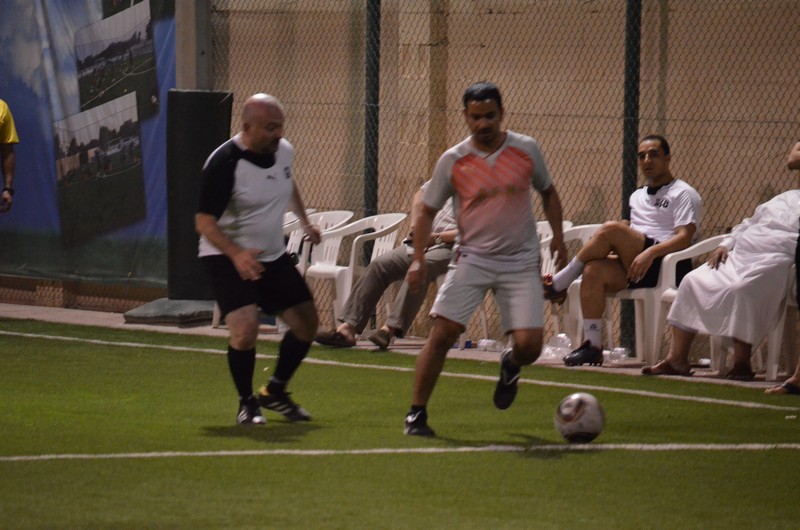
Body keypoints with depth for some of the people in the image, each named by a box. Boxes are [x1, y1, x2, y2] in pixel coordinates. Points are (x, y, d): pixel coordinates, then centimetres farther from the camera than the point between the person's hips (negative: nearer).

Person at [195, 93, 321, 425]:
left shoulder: (283, 151, -3)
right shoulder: (225, 163, -25)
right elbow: (204, 222, -25)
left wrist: (304, 222, 19)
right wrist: (236, 254, -38)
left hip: (273, 256, 7)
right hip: (227, 258, -7)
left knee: (306, 324, 9)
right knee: (245, 329, -24)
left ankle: (275, 392, 30)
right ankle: (247, 403, -1)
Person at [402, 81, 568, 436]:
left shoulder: (526, 150, -1)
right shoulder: (453, 161, -5)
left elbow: (548, 193, 15)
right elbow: (427, 210, 4)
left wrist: (557, 235, 3)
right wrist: (418, 259, -8)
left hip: (521, 262, 1)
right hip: (472, 258, -1)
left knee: (529, 344, -10)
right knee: (442, 333, -14)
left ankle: (510, 366, 29)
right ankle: (417, 414, -1)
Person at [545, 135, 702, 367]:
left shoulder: (682, 194, 5)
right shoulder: (637, 196, 29)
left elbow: (684, 238, -10)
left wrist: (650, 252, -25)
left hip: (668, 266, -7)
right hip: (633, 268, 7)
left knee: (610, 229, -25)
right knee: (594, 269, -25)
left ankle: (559, 283, -12)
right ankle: (593, 345, -27)